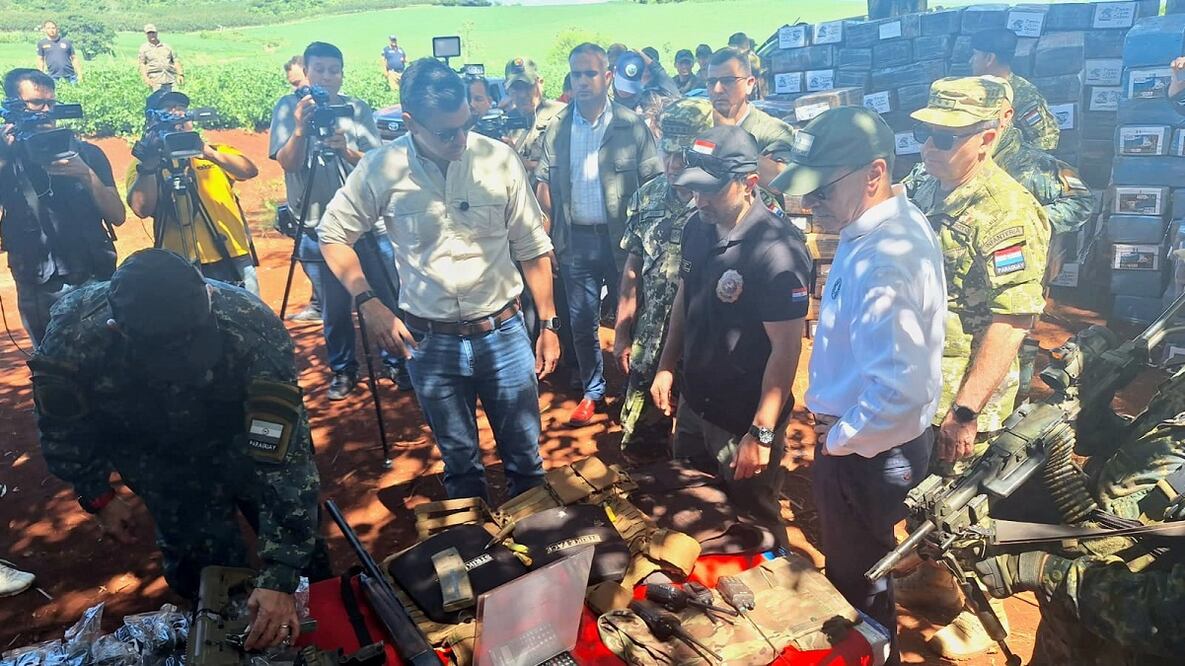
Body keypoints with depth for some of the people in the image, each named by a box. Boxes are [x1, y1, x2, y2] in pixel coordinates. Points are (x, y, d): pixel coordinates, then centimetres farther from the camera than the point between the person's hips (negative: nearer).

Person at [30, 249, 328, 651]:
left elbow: (284, 453, -38)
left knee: (297, 544, 6)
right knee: (204, 557, -2)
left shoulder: (254, 330, -40)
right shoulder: (74, 334, -34)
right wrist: (98, 497, -1)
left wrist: (281, 576, -39)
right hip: (153, 451, 1)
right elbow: (63, 429, -12)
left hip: (239, 434, 0)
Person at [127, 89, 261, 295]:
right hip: (184, 268, -1)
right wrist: (150, 161, -11)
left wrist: (211, 154, -19)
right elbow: (142, 208, -7)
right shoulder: (144, 164, 11)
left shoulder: (215, 151, 15)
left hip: (234, 261, 1)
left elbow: (250, 170, -5)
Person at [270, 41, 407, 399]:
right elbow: (287, 162, -9)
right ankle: (343, 369, 24)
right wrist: (300, 130, -27)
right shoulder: (288, 107, 1)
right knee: (334, 305, 5)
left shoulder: (358, 109, 3)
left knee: (388, 296, 3)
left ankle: (396, 361, 20)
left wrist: (346, 151, -21)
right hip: (319, 225, -1)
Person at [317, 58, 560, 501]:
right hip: (429, 342, 0)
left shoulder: (499, 158, -8)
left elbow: (532, 247, 0)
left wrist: (548, 323, 1)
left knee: (525, 456, 13)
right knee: (460, 463, 17)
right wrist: (367, 302, -9)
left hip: (503, 333, 0)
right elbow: (333, 233, 4)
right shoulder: (383, 169, -9)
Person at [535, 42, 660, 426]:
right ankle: (592, 391, 28)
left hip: (621, 237, -3)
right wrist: (557, 224, -1)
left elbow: (653, 182, -5)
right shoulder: (557, 128, 5)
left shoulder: (631, 125, -4)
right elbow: (543, 182, 8)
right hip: (575, 240, 3)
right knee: (582, 322, 11)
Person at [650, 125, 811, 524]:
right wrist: (666, 367, 12)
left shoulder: (777, 249, -24)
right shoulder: (697, 228, -1)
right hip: (693, 405, 7)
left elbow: (786, 348, -23)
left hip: (744, 422, -7)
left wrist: (762, 434, -22)